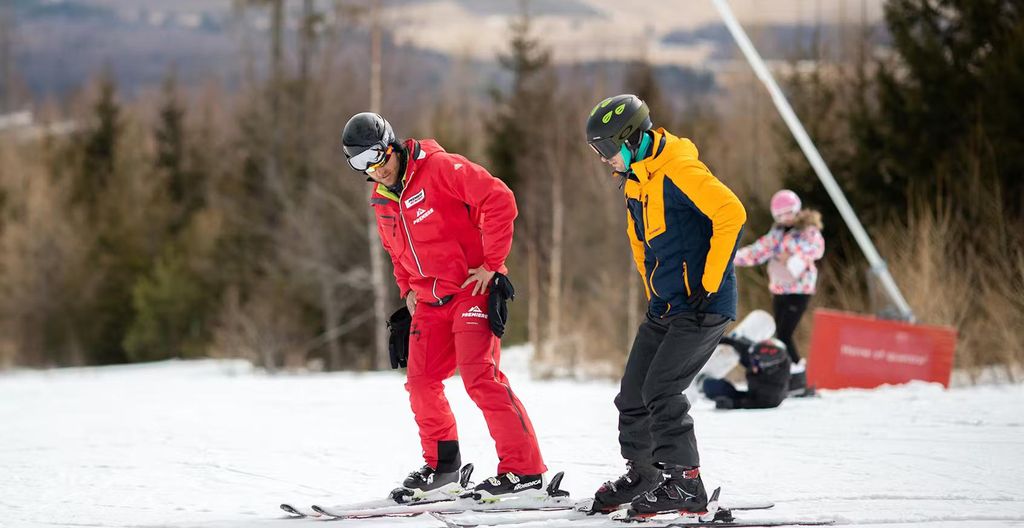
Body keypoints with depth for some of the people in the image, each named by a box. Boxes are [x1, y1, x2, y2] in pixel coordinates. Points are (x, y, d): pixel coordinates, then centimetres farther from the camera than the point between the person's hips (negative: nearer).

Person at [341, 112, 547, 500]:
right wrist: (407, 287, 14)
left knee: (480, 376, -18)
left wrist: (491, 263, -17)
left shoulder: (439, 168, -14)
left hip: (472, 289, -8)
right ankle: (441, 466, 23)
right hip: (430, 301, 8)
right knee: (421, 381, 5)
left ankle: (525, 470, -17)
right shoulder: (381, 201, 11)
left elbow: (499, 200, -18)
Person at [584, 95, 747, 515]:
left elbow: (731, 214, -26)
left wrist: (708, 283, -22)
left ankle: (685, 485, -12)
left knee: (661, 390, -17)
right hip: (665, 307, 9)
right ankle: (642, 474, 25)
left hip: (703, 305, -9)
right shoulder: (634, 182, 14)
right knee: (634, 393, 9)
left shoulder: (678, 172, -17)